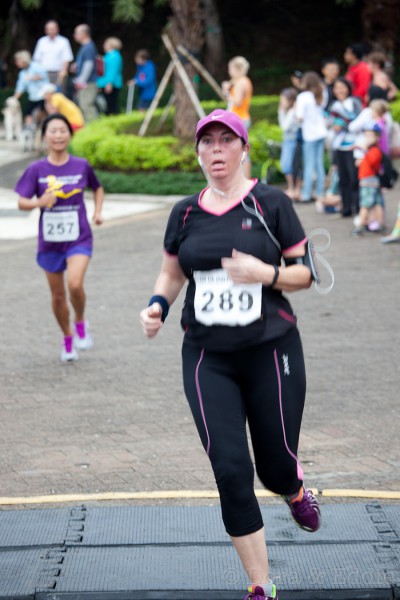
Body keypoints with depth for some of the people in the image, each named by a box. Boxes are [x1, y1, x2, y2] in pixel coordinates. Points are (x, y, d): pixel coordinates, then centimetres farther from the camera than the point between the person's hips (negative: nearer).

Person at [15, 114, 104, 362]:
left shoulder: (82, 166, -3)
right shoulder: (37, 170, -5)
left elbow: (98, 188, 16)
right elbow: (22, 202, -6)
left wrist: (98, 211, 2)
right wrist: (40, 202, -25)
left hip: (79, 238, -2)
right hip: (50, 241, 2)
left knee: (75, 284, -25)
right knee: (58, 295, 10)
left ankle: (81, 322, 5)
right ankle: (68, 339, 33)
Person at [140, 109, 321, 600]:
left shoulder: (271, 204, -3)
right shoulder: (185, 213, 6)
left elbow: (305, 273, 0)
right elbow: (172, 273, 19)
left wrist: (266, 273, -20)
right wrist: (157, 304, -2)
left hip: (270, 353, -2)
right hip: (208, 359, 2)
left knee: (275, 467, 6)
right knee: (231, 472, -7)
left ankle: (295, 491, 47)